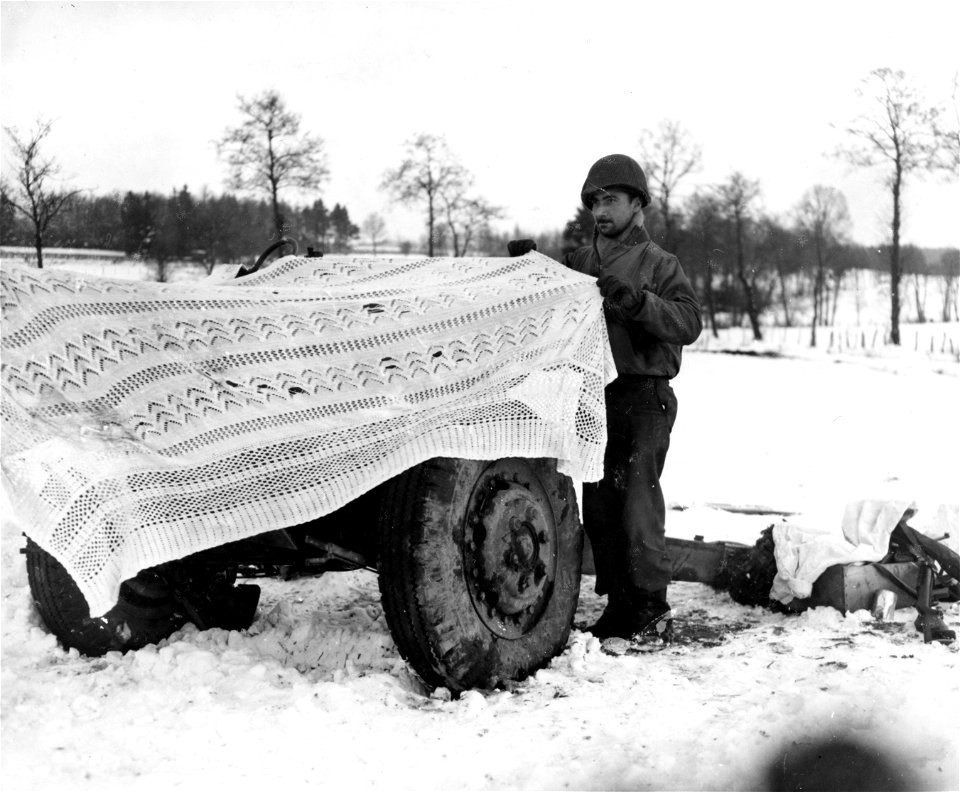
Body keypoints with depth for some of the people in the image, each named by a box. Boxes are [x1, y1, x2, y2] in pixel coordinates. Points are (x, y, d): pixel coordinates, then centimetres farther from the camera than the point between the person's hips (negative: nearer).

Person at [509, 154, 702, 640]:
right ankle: (619, 604, 15)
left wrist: (634, 299, -25)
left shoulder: (658, 264, 1)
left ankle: (652, 605, 1)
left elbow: (688, 322, -12)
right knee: (598, 506, 6)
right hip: (594, 396, 5)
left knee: (638, 502, -9)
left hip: (645, 399, -5)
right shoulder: (579, 262, 16)